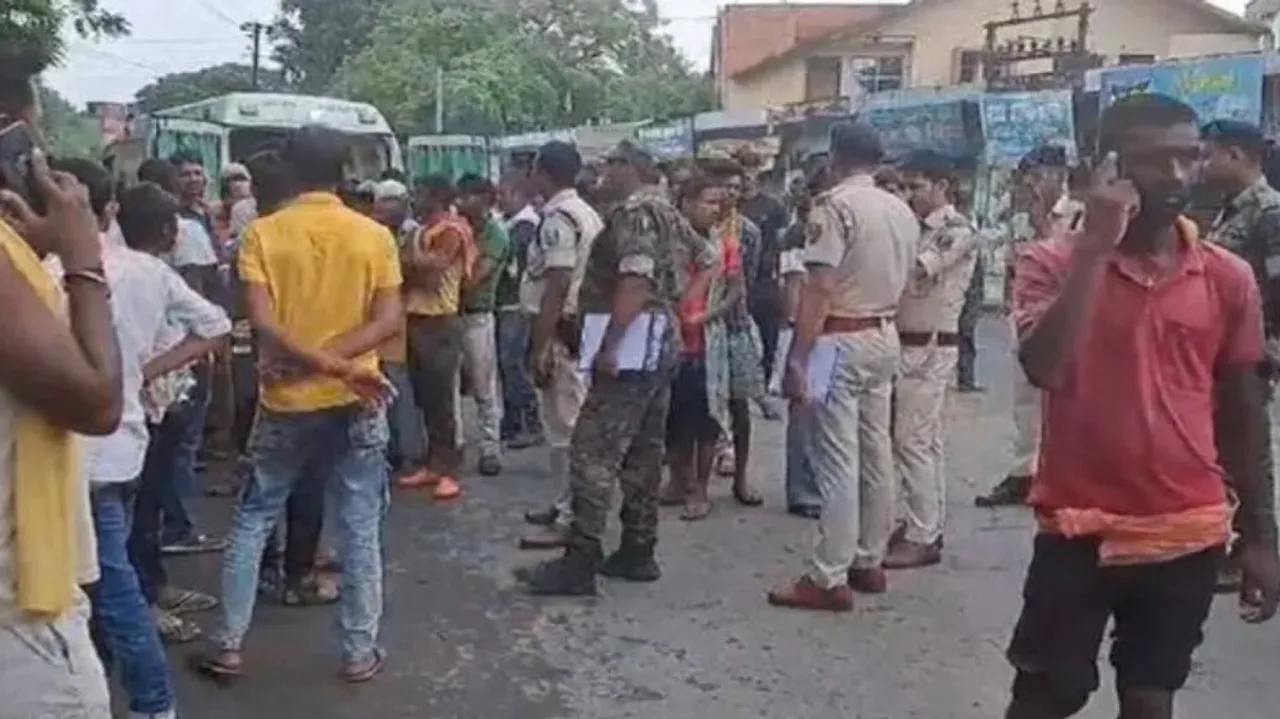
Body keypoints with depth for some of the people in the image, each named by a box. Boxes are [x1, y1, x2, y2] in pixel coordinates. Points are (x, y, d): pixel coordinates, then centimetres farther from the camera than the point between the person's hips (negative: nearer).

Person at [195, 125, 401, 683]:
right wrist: (337, 361, -16)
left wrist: (321, 362, -19)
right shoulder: (374, 235, -3)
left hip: (284, 401, 0)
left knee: (252, 521, 14)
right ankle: (360, 652, 14)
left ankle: (228, 646, 18)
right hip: (355, 404, 0)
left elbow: (262, 321, -16)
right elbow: (388, 321, -11)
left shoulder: (263, 233, -5)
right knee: (360, 528, 8)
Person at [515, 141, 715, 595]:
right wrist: (680, 305, 15)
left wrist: (608, 346, -25)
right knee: (644, 451, 12)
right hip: (660, 342, 11)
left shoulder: (634, 212, -13)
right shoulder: (666, 213, 18)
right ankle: (637, 552, 18)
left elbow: (636, 281, -24)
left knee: (594, 451, -10)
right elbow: (708, 261, 24)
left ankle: (580, 562, -11)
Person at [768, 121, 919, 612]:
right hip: (885, 338, 8)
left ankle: (829, 579, -4)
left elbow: (820, 288, -19)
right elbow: (903, 278, 14)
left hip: (842, 340, -8)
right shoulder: (902, 211, 12)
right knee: (876, 454, 13)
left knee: (838, 461, -7)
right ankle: (869, 562, 22)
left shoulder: (834, 205, -13)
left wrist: (798, 355, -18)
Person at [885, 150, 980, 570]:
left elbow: (913, 269, -23)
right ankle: (928, 526, 21)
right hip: (910, 345, 9)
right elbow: (906, 281, 12)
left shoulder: (959, 231, -11)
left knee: (912, 442, -8)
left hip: (929, 348, -9)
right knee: (927, 441, 13)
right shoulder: (921, 228, 16)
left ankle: (922, 538, -3)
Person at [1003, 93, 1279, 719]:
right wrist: (1095, 246, -23)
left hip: (1189, 534, 2)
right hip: (1079, 528, -2)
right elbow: (1043, 369, -24)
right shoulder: (1054, 262, -7)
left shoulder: (1229, 277, 1)